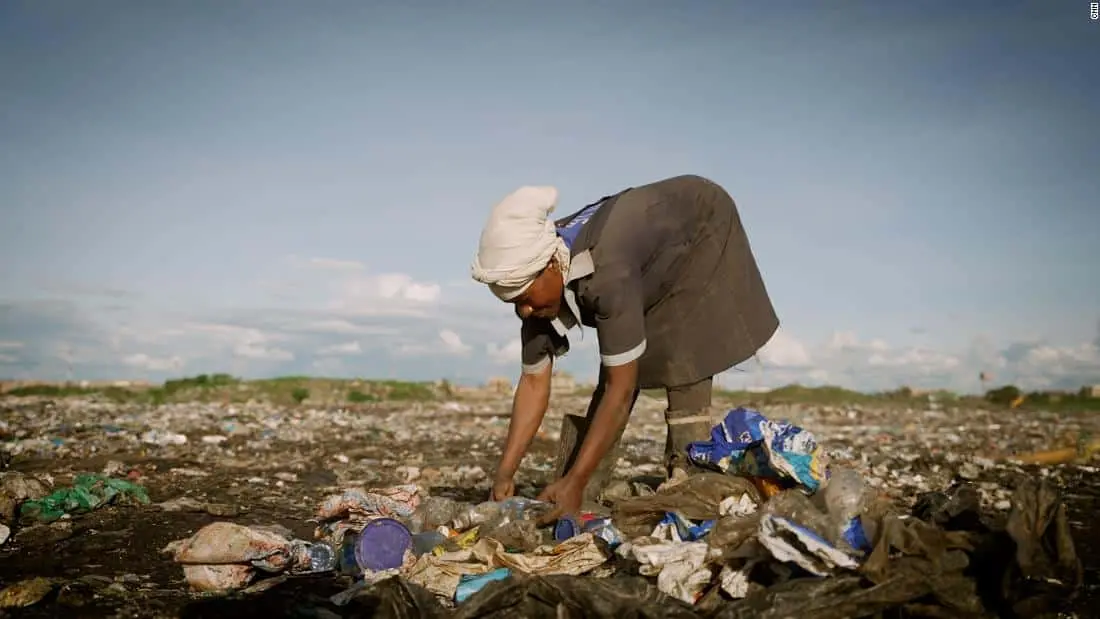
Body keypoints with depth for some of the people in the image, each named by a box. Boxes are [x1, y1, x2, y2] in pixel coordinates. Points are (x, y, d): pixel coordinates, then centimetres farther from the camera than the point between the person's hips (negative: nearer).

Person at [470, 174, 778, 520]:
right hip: (656, 257, 6)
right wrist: (505, 472, -23)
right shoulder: (537, 283, -22)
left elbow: (622, 389, -41)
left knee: (683, 366, -21)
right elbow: (534, 382, -17)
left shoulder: (607, 273, -45)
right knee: (614, 369, -2)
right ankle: (584, 490, 4)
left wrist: (575, 482, -40)